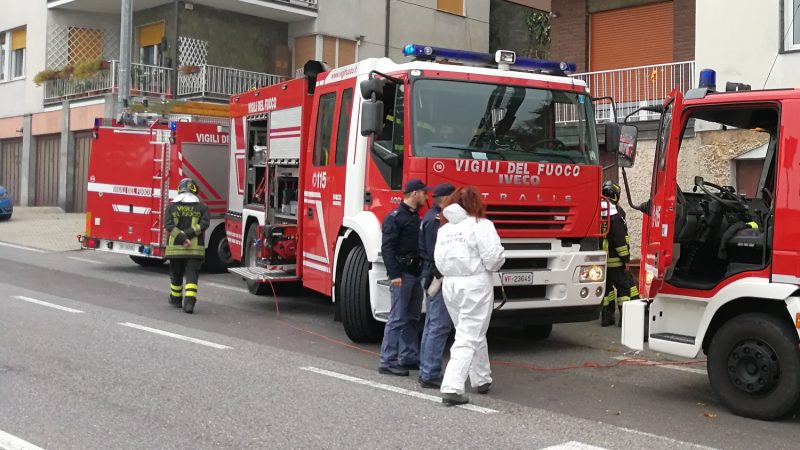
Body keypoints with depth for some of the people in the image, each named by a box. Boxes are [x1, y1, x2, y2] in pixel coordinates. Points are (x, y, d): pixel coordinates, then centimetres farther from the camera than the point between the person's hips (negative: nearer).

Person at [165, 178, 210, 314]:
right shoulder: (201, 207, 1)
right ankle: (189, 302, -17)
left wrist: (181, 237, -12)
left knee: (176, 275, 17)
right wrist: (188, 234, -9)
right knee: (192, 275, -3)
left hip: (175, 247, 2)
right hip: (195, 249, -2)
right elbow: (204, 224, -9)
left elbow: (169, 225, -8)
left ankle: (175, 299, 32)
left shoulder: (171, 206, 3)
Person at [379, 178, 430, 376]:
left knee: (412, 318, 13)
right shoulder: (395, 217, -10)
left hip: (416, 273, 9)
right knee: (397, 319, -7)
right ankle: (388, 361, -3)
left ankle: (409, 357, 21)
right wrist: (394, 275, -21)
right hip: (402, 274, -9)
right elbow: (387, 248, -15)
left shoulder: (417, 217, 17)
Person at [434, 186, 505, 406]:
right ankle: (452, 388, -12)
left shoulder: (444, 228, 9)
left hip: (450, 284, 6)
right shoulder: (481, 225, -8)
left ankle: (482, 379, 33)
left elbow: (439, 260, 2)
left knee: (474, 334, 22)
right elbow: (493, 258, -13)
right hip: (475, 284, -6)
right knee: (468, 338, -4)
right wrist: (491, 267, 7)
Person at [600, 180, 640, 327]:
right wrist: (626, 259, -13)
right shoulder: (615, 211, -14)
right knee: (625, 286, 2)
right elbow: (620, 238, -17)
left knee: (606, 286, 14)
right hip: (614, 260, -7)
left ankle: (606, 316, 15)